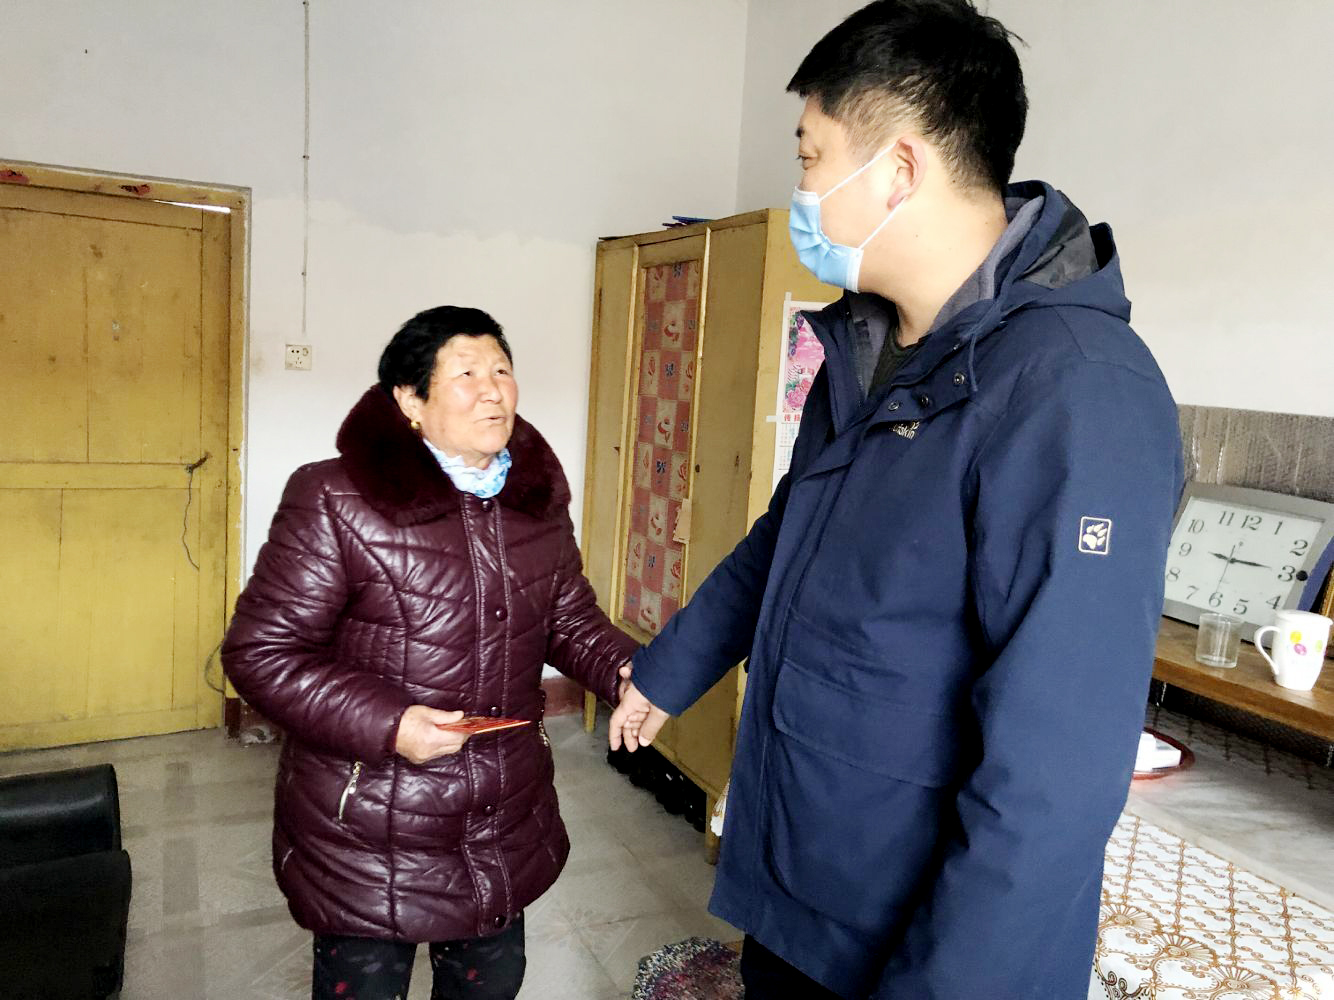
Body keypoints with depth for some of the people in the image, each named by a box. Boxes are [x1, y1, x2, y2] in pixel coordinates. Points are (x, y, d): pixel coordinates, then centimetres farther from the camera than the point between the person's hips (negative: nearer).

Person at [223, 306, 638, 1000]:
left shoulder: (538, 498, 2)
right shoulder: (336, 501, -17)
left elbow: (569, 619, 10)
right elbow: (259, 652, -15)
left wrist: (624, 669, -10)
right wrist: (386, 725, -25)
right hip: (368, 840, -5)